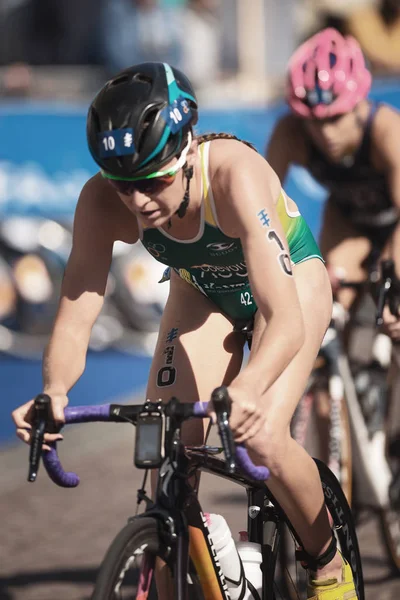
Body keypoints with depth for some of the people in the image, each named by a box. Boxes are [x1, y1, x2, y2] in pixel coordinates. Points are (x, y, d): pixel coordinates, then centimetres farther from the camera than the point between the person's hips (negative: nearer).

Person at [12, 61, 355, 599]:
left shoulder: (235, 176, -41)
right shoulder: (103, 202, -30)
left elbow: (285, 321, -47)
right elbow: (74, 320, -29)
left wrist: (245, 392, -65)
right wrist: (54, 393, -50)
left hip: (288, 276, -4)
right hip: (202, 289, 4)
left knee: (262, 441, -23)